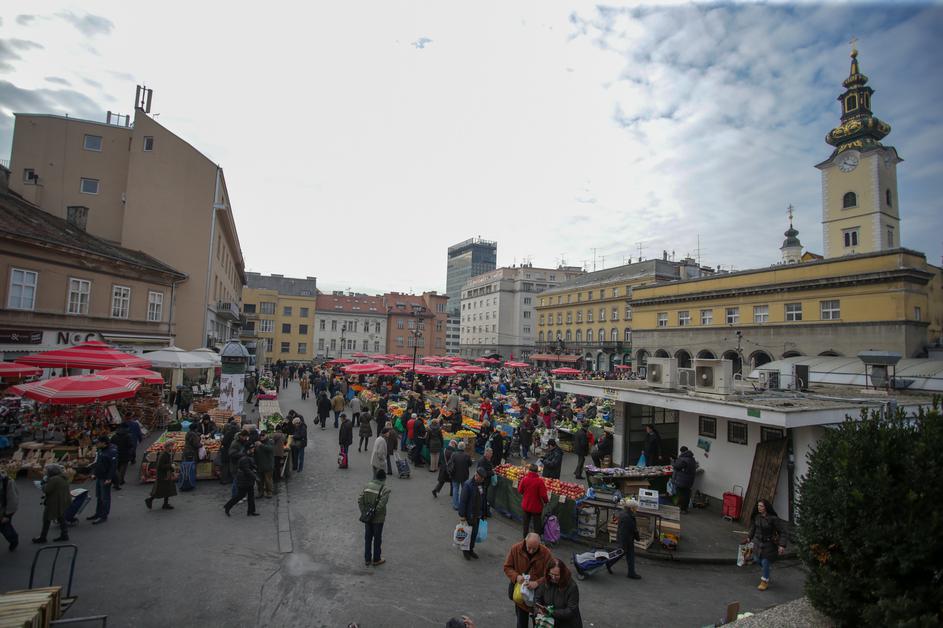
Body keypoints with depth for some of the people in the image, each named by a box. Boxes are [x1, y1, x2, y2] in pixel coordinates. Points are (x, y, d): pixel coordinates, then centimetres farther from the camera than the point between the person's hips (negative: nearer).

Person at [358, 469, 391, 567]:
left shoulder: (367, 485, -3)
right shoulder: (385, 489, -18)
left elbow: (359, 500, -5)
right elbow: (381, 505, -26)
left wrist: (364, 512, 0)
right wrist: (374, 512, -10)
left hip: (367, 518, 4)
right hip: (378, 519, -4)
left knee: (367, 538, 19)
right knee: (377, 539, 13)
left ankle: (367, 559, 30)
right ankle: (376, 559, 27)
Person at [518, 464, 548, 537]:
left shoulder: (524, 479, -14)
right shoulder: (540, 481, -23)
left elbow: (520, 491, -2)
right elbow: (543, 495, -17)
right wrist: (546, 500, 3)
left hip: (526, 505, 3)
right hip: (536, 507, -3)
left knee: (526, 522, 23)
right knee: (537, 524, 14)